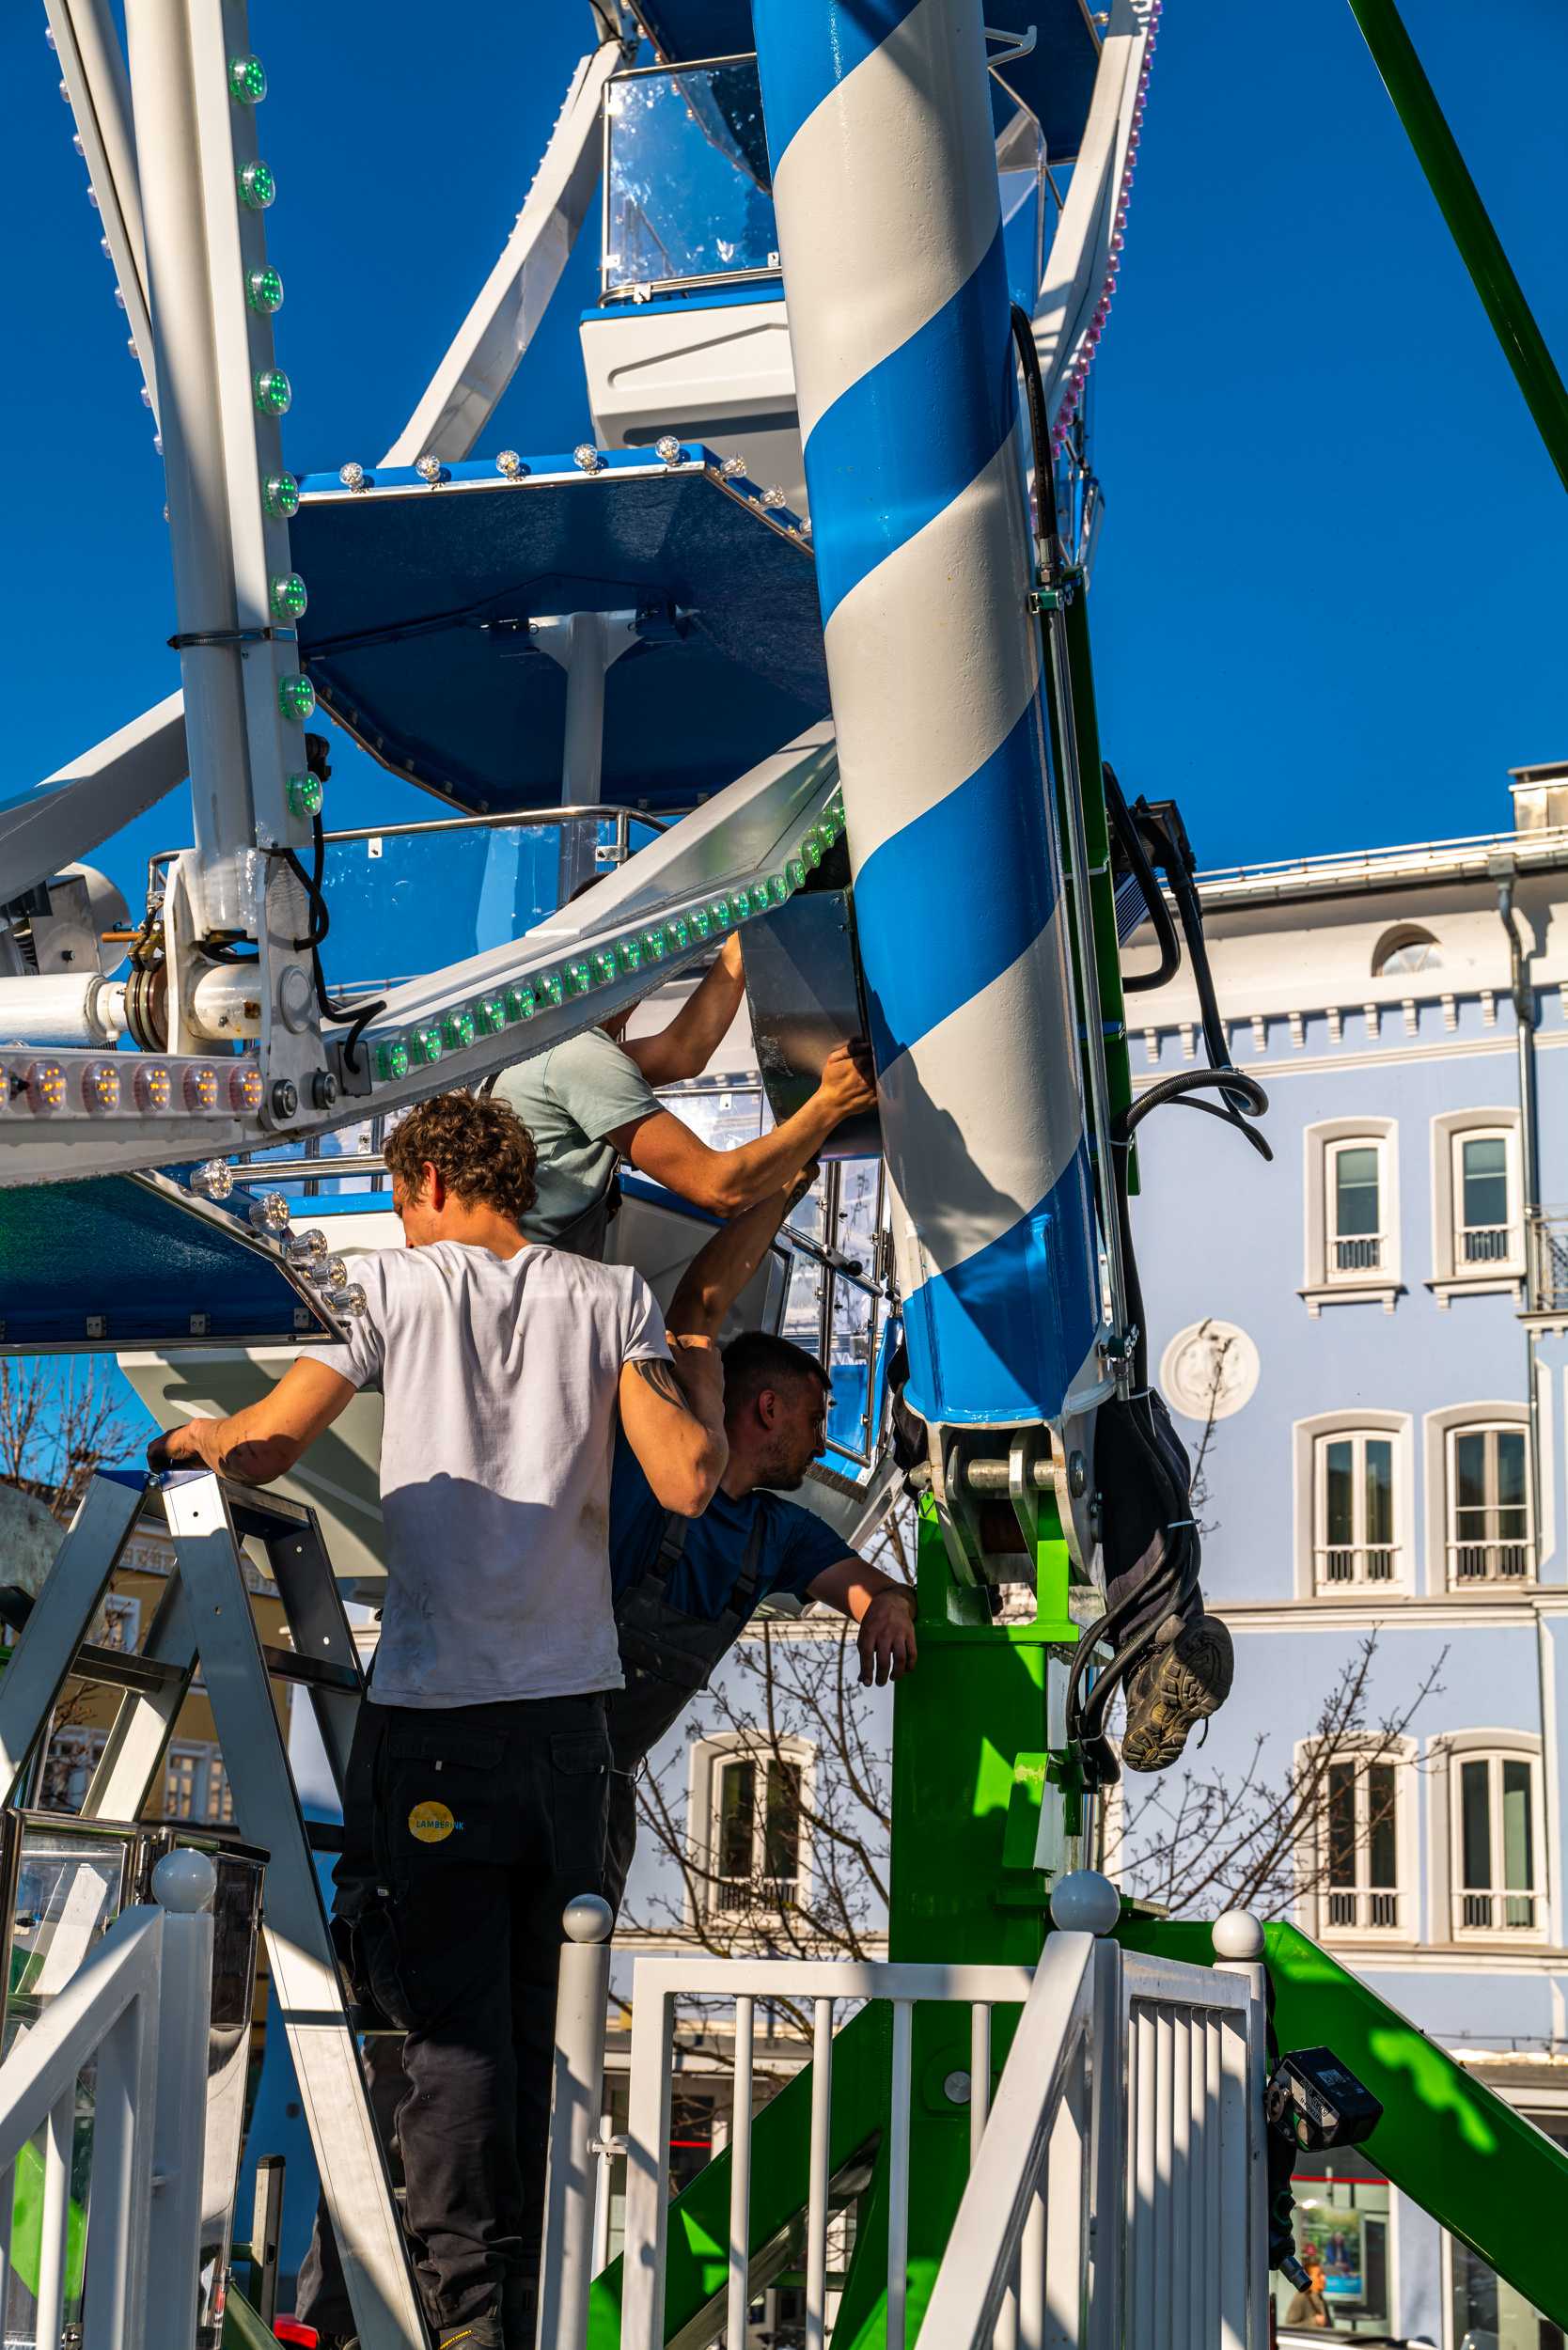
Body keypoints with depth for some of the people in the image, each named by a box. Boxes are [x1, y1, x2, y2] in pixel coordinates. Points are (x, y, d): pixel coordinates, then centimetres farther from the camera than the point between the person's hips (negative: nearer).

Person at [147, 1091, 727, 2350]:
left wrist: (191, 1439, 19)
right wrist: (706, 1388, 17)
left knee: (454, 2019, -2)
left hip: (433, 1710, -3)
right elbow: (689, 1481, -3)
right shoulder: (610, 1296, 8)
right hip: (570, 1702, 3)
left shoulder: (396, 1284, 3)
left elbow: (265, 1448, -3)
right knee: (545, 2018, 11)